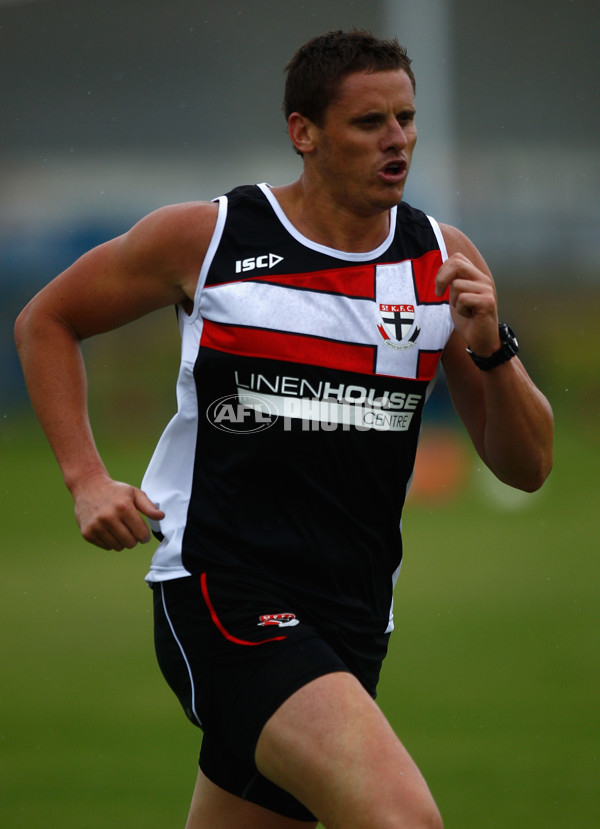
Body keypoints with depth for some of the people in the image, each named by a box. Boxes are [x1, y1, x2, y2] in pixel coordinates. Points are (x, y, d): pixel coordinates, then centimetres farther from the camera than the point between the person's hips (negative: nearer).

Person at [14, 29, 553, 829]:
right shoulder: (203, 237, -2)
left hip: (350, 616, 5)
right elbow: (46, 321, 12)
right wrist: (86, 478, 0)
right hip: (220, 591, -5)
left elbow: (526, 465, 7)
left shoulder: (443, 261, 7)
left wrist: (490, 348, -11)